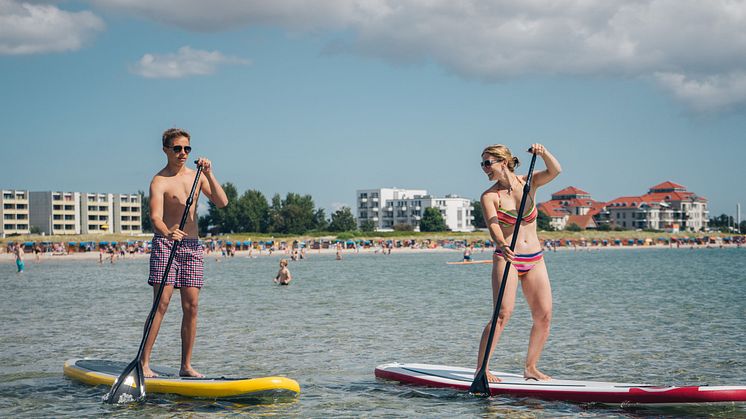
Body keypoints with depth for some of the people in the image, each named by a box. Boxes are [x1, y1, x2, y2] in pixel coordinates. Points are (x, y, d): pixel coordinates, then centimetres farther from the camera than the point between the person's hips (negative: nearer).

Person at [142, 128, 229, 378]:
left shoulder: (197, 176, 12)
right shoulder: (160, 181, -6)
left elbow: (222, 202, 0)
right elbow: (155, 217, -21)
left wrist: (209, 174, -11)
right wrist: (167, 232, -42)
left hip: (193, 247, 5)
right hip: (165, 244, -5)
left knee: (191, 306, 2)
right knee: (162, 303, -13)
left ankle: (186, 366, 7)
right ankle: (144, 362, -11)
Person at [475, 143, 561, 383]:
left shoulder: (527, 183, 6)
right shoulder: (489, 196, -4)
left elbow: (555, 171, -9)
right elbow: (493, 226, -20)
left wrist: (543, 153, -28)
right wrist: (502, 245, -40)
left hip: (535, 260, 4)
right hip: (506, 258, -4)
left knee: (544, 316, -1)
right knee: (503, 313, -17)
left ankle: (530, 368, 14)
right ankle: (481, 368, -14)